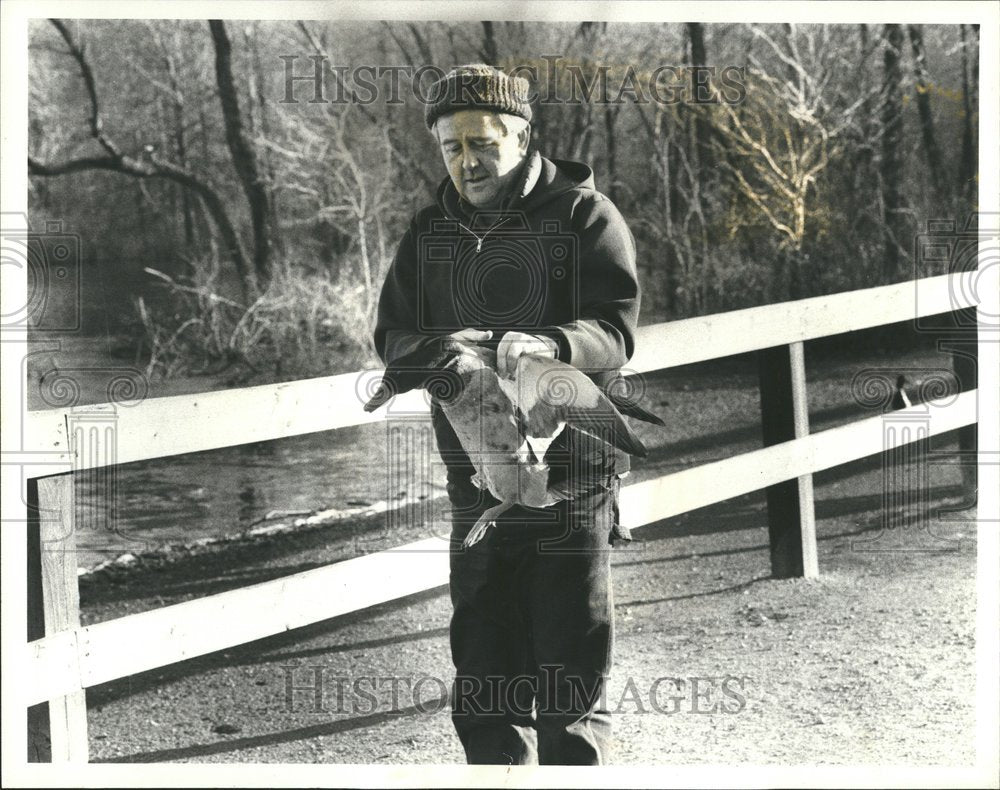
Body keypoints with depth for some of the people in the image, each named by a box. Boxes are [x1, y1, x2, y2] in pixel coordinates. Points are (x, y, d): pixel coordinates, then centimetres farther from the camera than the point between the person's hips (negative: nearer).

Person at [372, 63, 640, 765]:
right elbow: (393, 334, 5)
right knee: (483, 681, 10)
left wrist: (548, 344, -36)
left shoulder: (583, 214, -4)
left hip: (572, 474, -5)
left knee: (569, 677, -3)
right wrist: (441, 348, -18)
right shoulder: (431, 232, 12)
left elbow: (615, 328, -15)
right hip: (476, 484, 5)